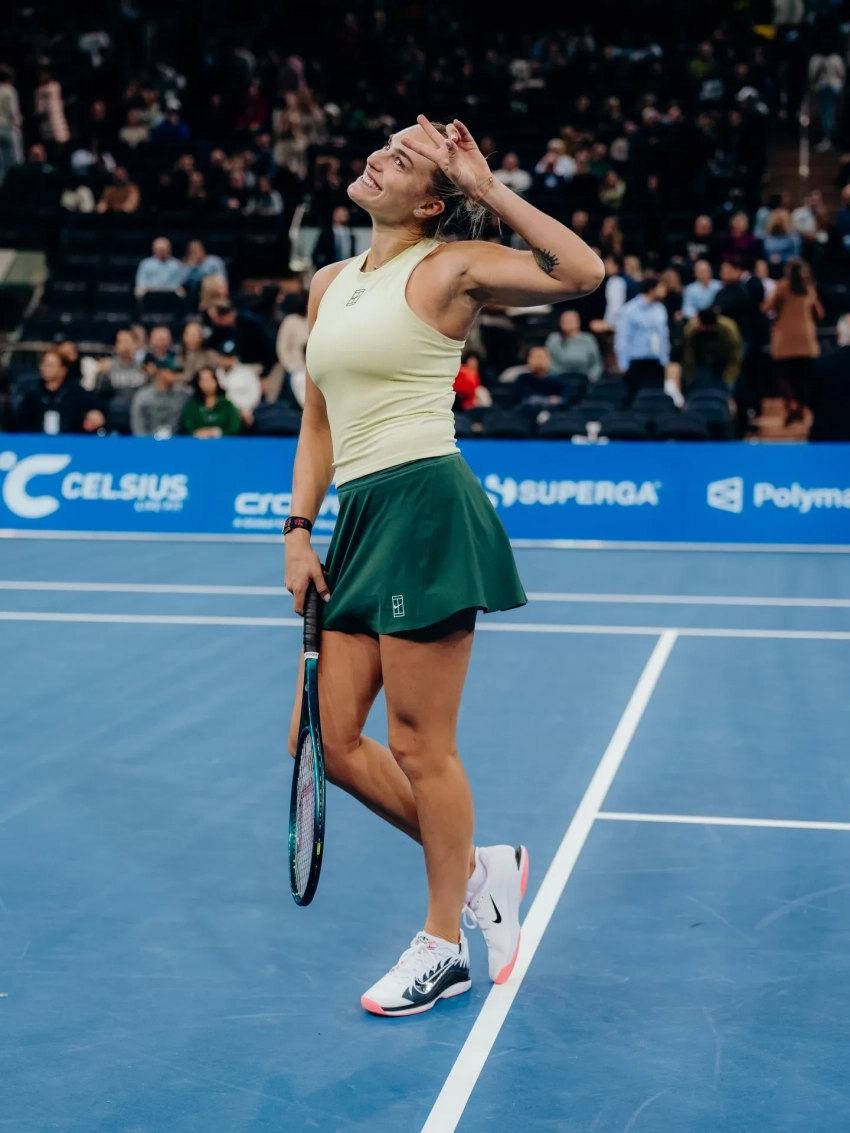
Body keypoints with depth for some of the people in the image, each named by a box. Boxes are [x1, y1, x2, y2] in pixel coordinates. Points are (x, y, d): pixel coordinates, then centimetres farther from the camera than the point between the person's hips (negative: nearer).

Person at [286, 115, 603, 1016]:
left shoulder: (450, 268, -3)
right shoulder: (328, 285, 17)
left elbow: (582, 273, -16)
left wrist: (488, 188, -10)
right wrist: (298, 531, 12)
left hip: (426, 510, -8)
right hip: (358, 518, 8)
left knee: (420, 745, 0)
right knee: (329, 742, 8)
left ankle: (443, 946, 19)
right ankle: (476, 869, 26)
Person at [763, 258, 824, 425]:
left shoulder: (783, 286, -4)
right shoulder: (810, 288, 10)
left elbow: (767, 308, -7)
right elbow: (819, 313, 16)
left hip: (785, 339, -4)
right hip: (806, 339, 4)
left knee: (782, 373, -1)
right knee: (802, 375, 10)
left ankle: (791, 405, -21)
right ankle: (801, 408, 5)